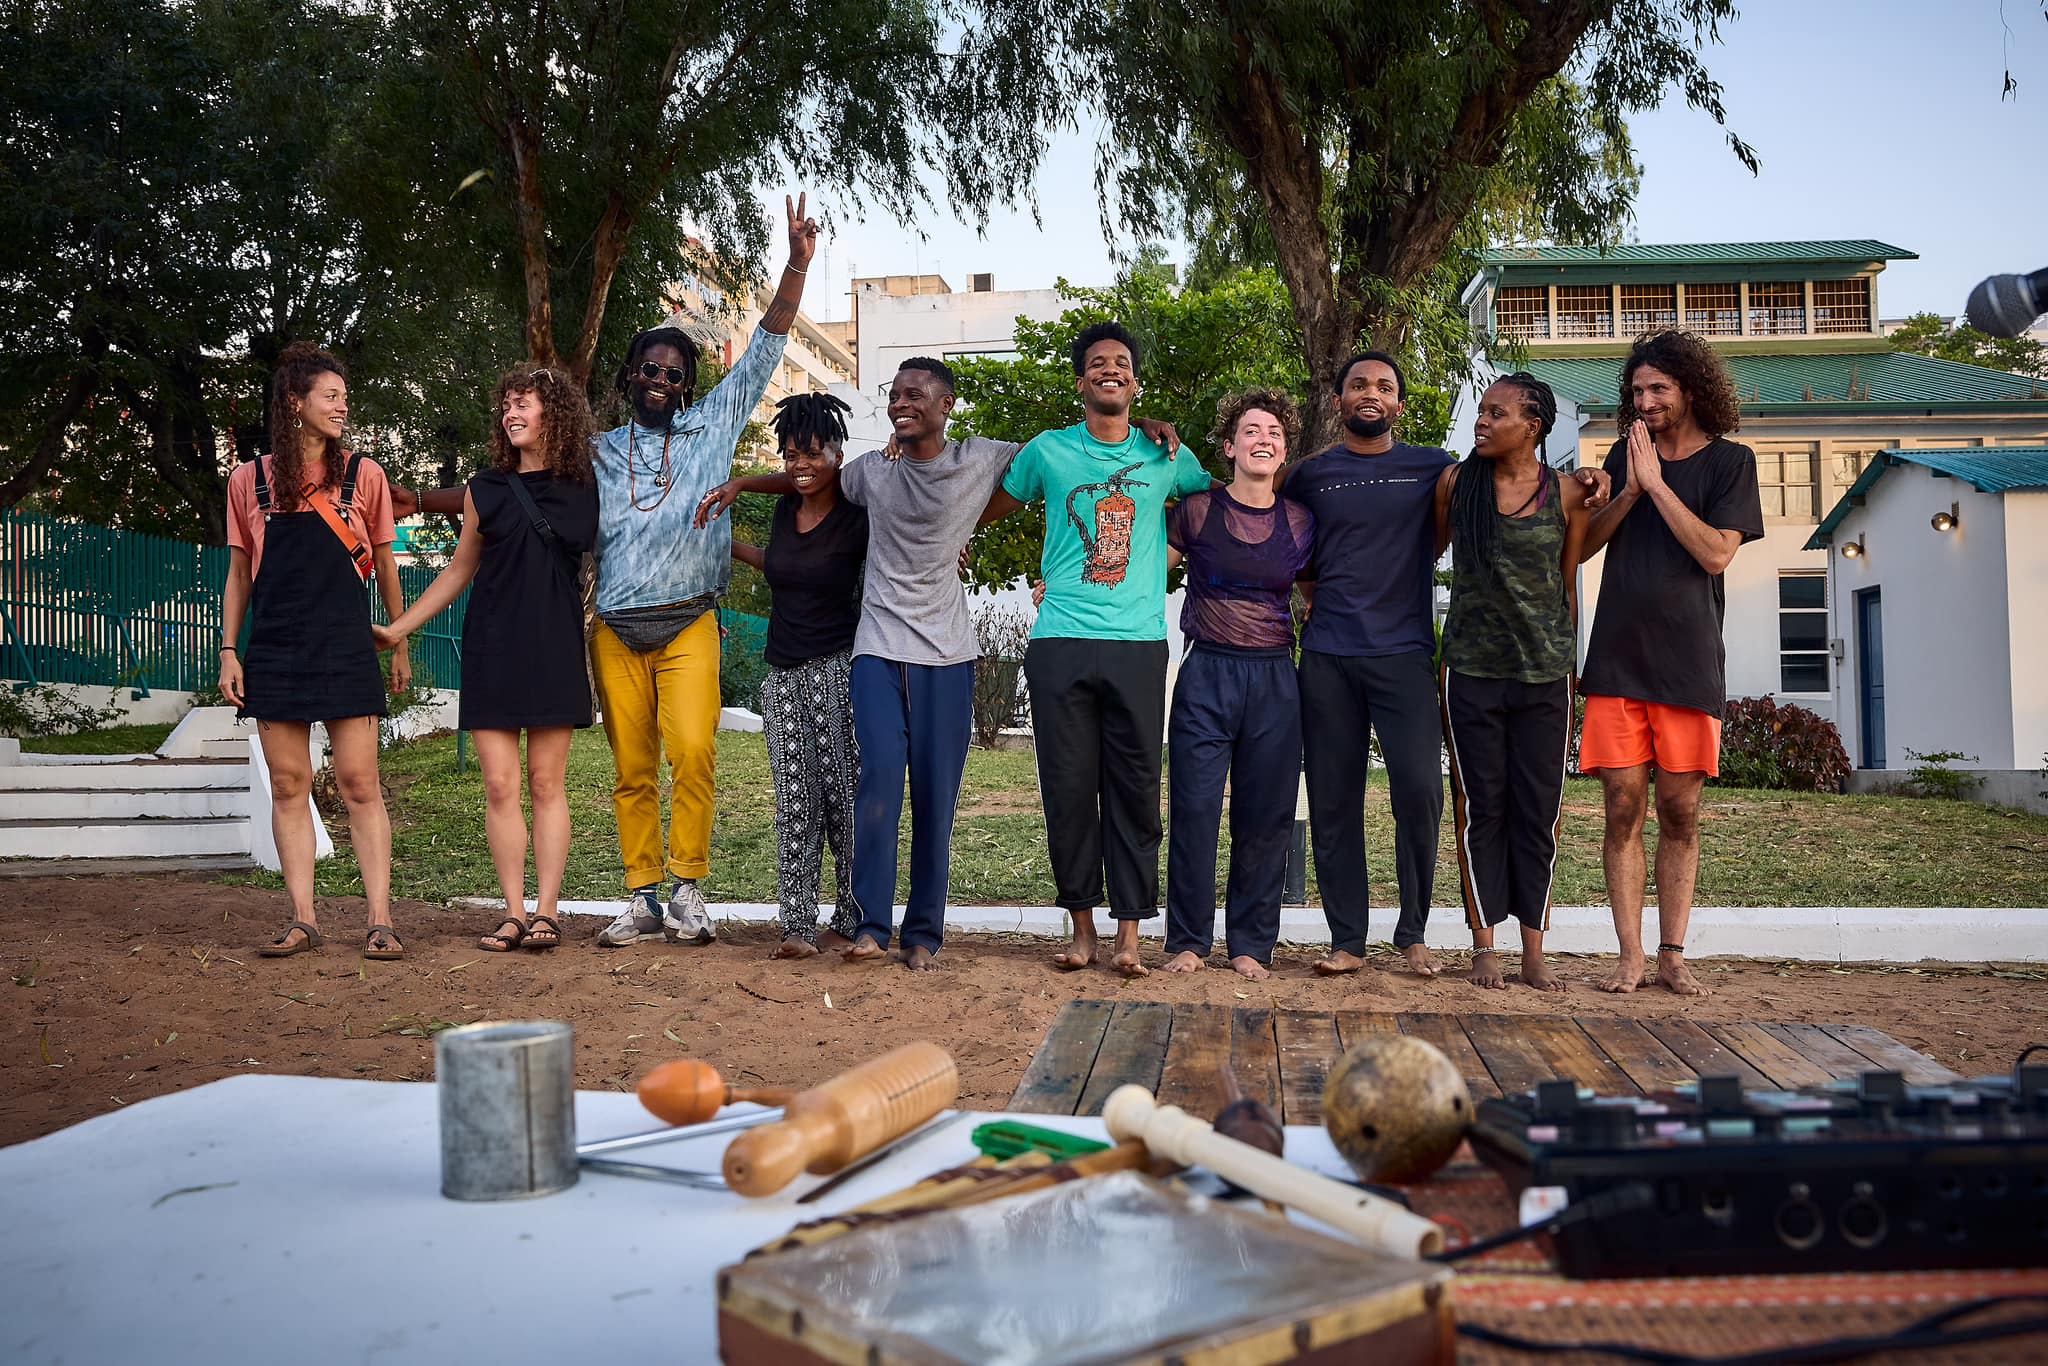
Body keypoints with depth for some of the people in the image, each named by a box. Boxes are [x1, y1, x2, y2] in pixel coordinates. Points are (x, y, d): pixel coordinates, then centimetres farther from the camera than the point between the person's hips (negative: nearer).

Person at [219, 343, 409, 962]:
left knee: (359, 784, -3)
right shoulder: (249, 480, 7)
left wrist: (400, 646, 10)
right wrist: (228, 651, 5)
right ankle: (303, 920, 9)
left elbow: (385, 567, 10)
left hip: (345, 650, -1)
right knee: (288, 785, 3)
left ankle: (380, 920, -1)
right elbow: (239, 573, 11)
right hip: (275, 652, 2)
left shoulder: (363, 475, 5)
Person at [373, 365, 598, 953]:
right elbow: (460, 569, 15)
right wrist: (399, 627, 13)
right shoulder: (487, 490, 8)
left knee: (546, 783, 0)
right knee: (500, 786, -2)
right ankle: (514, 912, 5)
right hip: (492, 649, 1)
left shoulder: (585, 487, 5)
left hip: (555, 649, -1)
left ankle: (546, 909, 5)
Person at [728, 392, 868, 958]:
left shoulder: (856, 517, -6)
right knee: (794, 799, 1)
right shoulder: (785, 509, 11)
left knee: (843, 793, -2)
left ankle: (852, 920, 8)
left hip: (837, 671, -5)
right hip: (784, 675, 5)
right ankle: (798, 925, 3)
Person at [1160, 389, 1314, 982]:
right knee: (1194, 808, -3)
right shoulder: (1197, 510, 2)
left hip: (1275, 679, 2)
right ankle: (1188, 941, 10)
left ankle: (1251, 944, 16)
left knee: (1266, 815, 4)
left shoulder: (1301, 521, 8)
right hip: (1207, 673, -2)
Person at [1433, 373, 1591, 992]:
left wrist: (1568, 665, 12)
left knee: (1540, 811, 3)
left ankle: (1534, 953, 12)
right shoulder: (1456, 482, 2)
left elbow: (1569, 586, 10)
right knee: (1480, 808, 3)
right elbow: (1428, 550, 17)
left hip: (1544, 674, 0)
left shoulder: (1567, 494, 2)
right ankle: (1485, 946, 11)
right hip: (1471, 669, 0)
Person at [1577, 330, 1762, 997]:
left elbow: (1717, 553, -8)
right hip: (1616, 661, 2)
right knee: (1623, 808, -1)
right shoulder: (1626, 455, 13)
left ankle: (1672, 956, 10)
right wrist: (1629, 491, -5)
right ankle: (1630, 955, 4)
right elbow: (1583, 544, 8)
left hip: (1687, 662, -2)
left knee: (1679, 812, 2)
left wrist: (1658, 485, -9)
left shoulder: (1730, 461, 4)